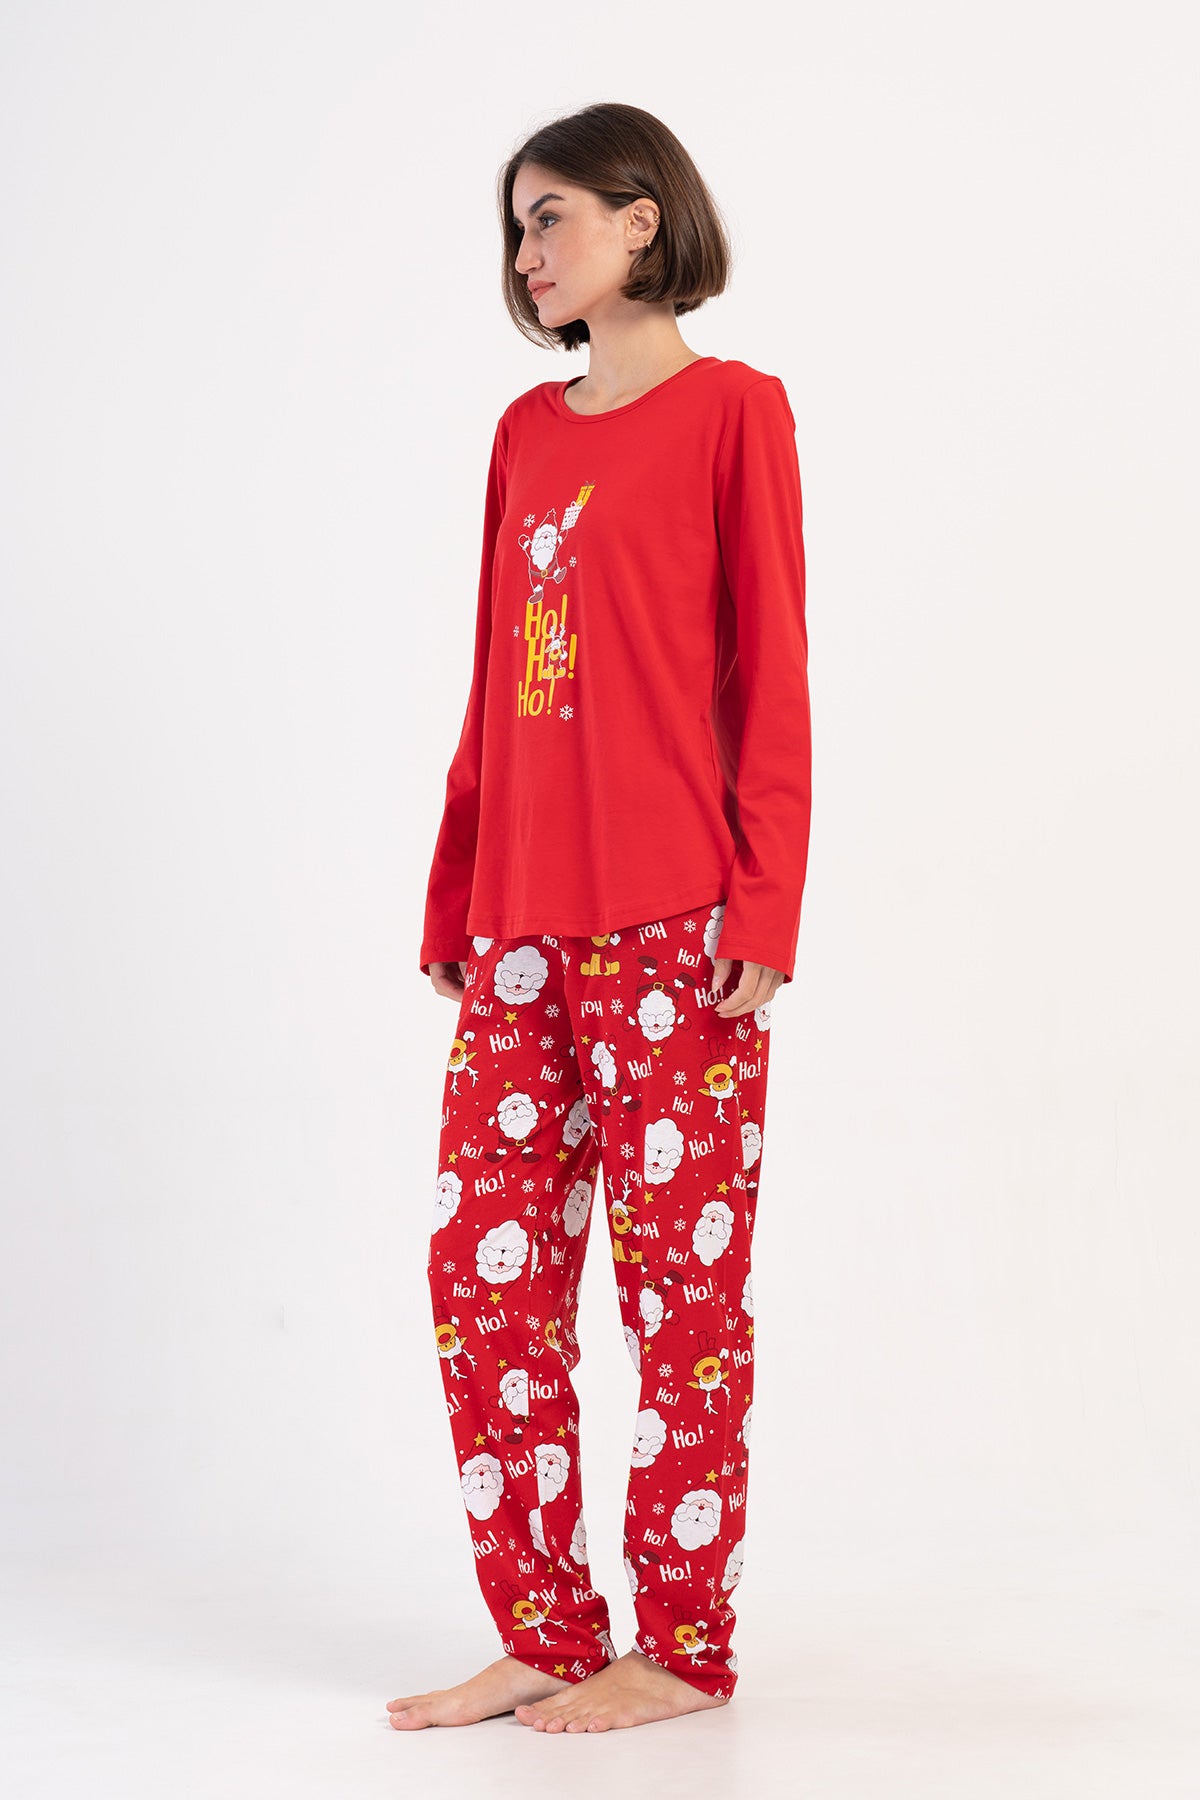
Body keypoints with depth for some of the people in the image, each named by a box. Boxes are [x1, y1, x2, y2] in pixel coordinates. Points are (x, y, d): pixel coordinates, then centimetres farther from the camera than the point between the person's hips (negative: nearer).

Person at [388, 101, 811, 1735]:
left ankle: (684, 1646, 13)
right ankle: (544, 1632, 16)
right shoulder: (526, 431, 16)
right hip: (520, 925, 6)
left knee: (681, 1276, 1)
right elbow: (492, 685, 16)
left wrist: (765, 909, -12)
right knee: (481, 1267, 5)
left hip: (672, 925, -6)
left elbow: (771, 676, -5)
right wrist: (454, 902, 14)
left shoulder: (732, 410, 0)